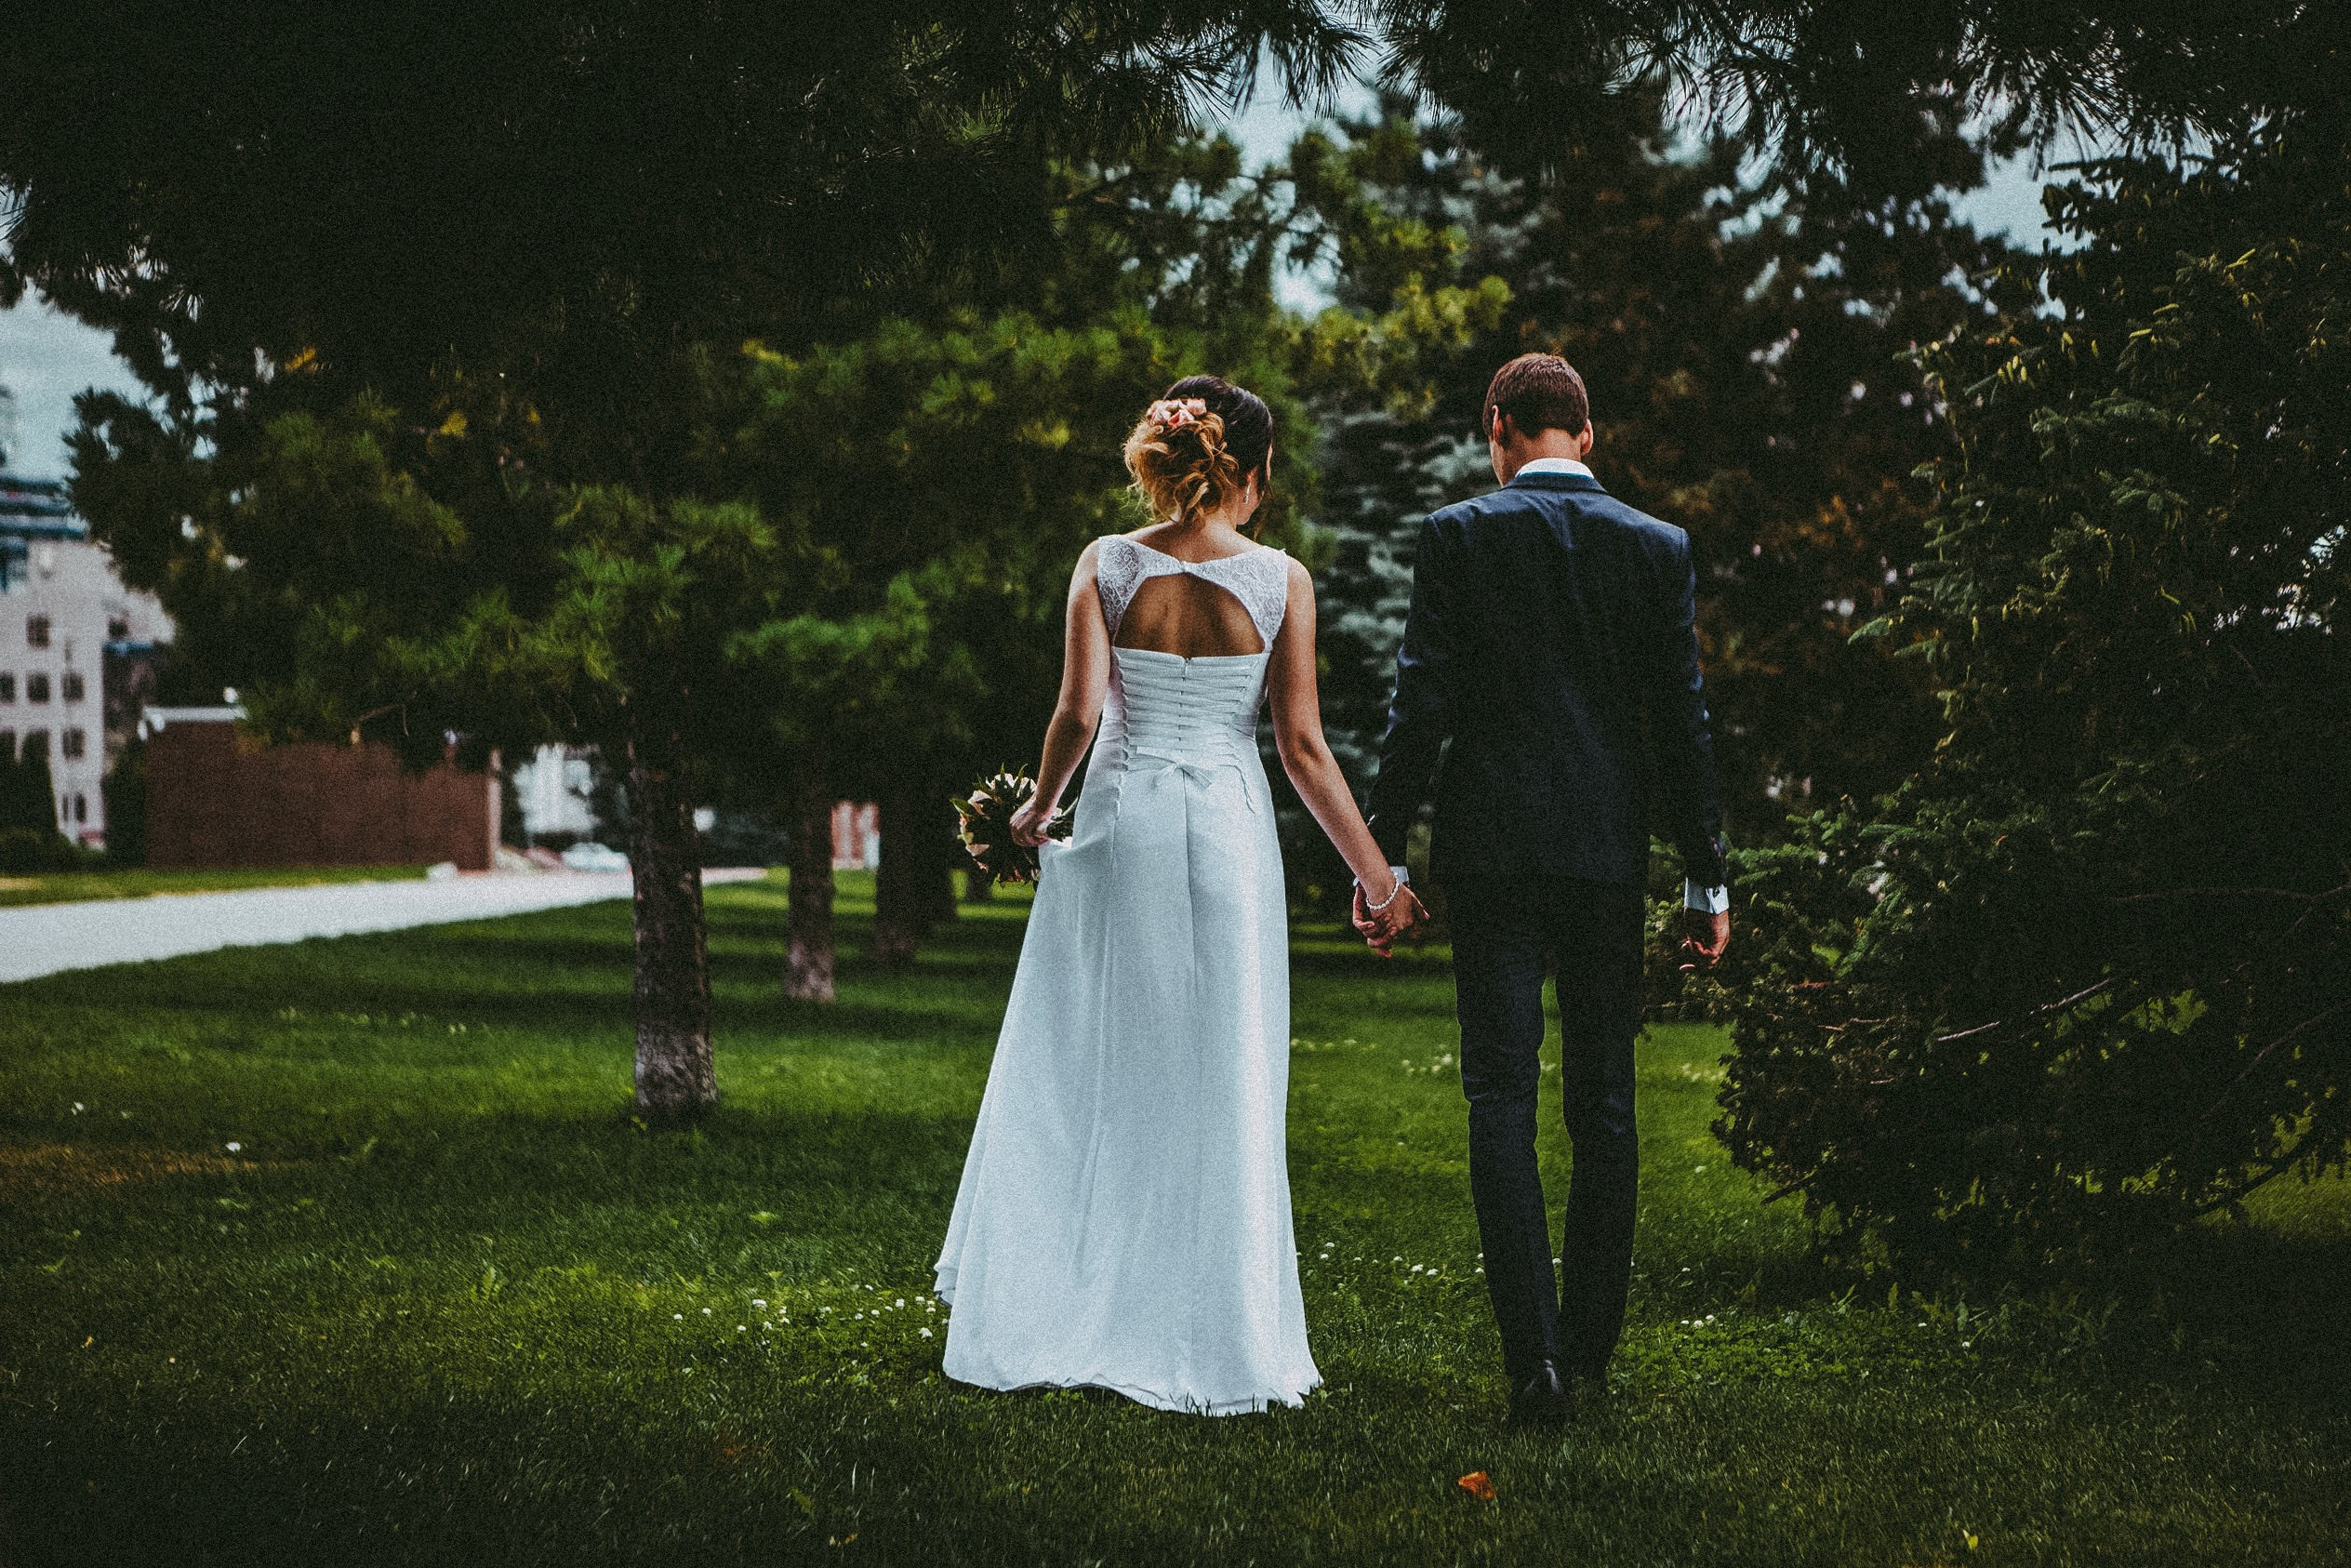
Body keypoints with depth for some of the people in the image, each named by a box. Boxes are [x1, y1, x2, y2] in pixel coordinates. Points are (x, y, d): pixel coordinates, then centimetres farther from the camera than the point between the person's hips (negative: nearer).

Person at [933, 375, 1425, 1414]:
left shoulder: (1107, 566, -1)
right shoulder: (1280, 581, -3)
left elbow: (1078, 712, -8)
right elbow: (1302, 748, -5)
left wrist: (1039, 806, 11)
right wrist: (1376, 874, 1)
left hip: (1120, 823, 1)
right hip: (1229, 828, -1)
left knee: (1083, 1072, 10)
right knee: (1222, 1085, 6)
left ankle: (1039, 1319, 12)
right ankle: (1214, 1340, 9)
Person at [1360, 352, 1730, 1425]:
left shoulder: (1458, 537, -2)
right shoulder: (1658, 547, 4)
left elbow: (1421, 705, -6)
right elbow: (1683, 721, 3)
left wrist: (1384, 853, 0)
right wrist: (1706, 879, 8)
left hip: (1491, 847, -2)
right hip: (1610, 852, 2)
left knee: (1502, 1101, -2)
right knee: (1604, 1103, 12)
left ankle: (1533, 1356, -11)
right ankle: (1589, 1343, 21)